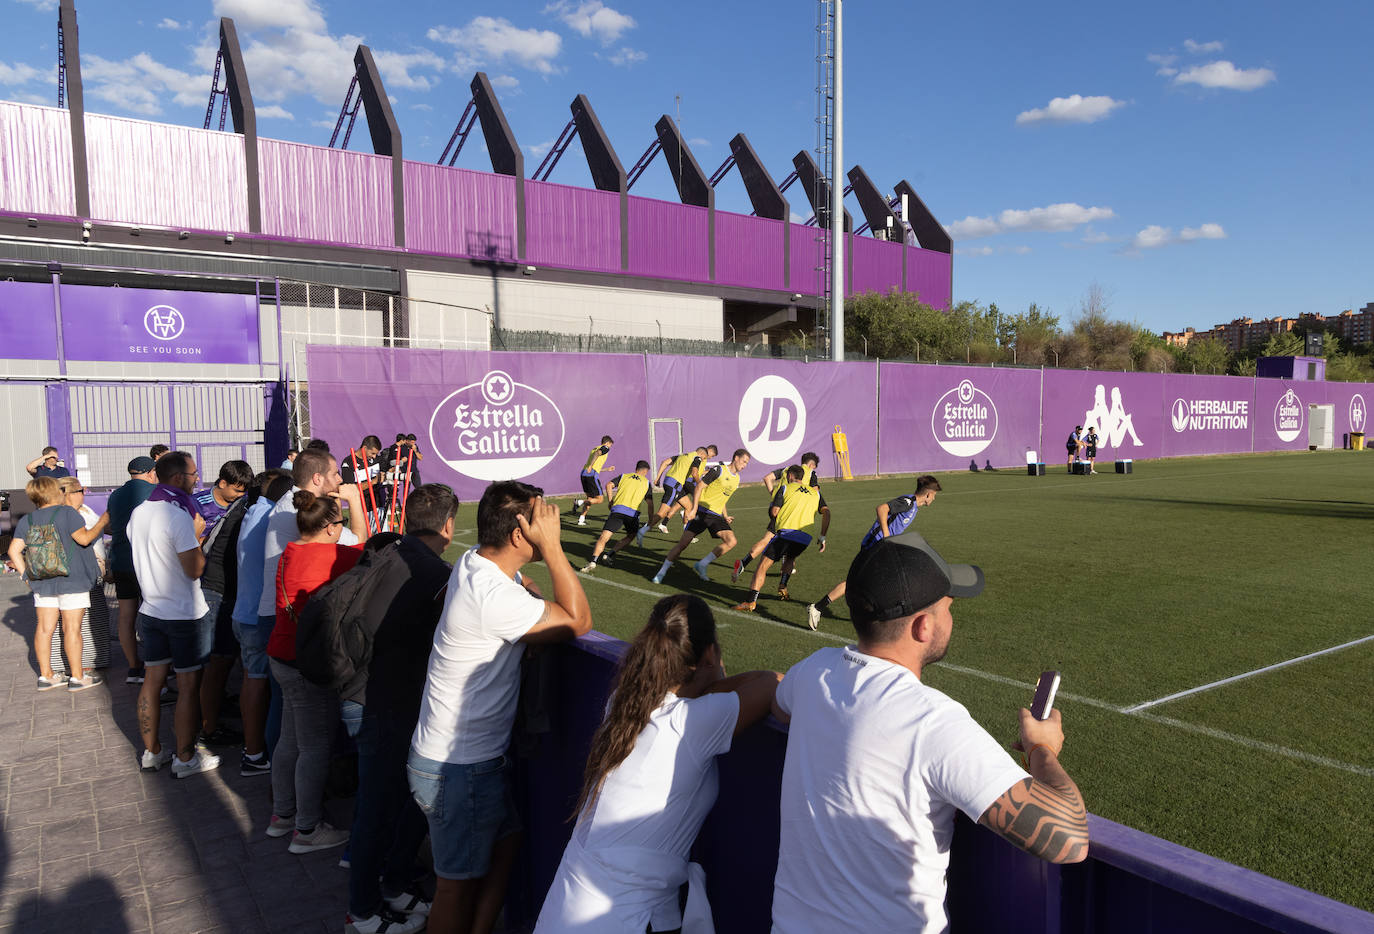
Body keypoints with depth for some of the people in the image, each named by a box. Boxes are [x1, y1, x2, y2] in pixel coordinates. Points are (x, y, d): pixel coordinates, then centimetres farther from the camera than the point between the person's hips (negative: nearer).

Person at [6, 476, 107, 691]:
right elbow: (84, 538, -14)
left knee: (45, 628, 11)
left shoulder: (26, 520, 7)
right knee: (72, 628, -1)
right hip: (72, 580, -5)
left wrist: (27, 575, 9)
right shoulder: (66, 513, -10)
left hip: (42, 582, 5)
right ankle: (77, 677, 5)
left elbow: (14, 550, 4)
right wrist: (101, 523, 0)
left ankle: (46, 676, 17)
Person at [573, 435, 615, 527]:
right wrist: (590, 466, -29)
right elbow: (597, 453, -19)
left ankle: (581, 519, 13)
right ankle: (579, 502, -16)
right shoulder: (605, 448, 5)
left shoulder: (594, 448, 29)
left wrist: (607, 469, 46)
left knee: (590, 497, 18)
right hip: (592, 475, -8)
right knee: (599, 498, -1)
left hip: (584, 473, 8)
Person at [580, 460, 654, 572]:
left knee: (603, 537, -6)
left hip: (617, 509, 0)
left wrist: (611, 501, 16)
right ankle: (610, 556, 8)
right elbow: (650, 504, 16)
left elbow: (609, 485, 8)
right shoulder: (646, 483, 22)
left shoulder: (624, 476, 24)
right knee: (631, 536, 24)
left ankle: (593, 561, -27)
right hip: (633, 513, 0)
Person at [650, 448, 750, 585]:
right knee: (683, 543, -5)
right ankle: (662, 572, 11)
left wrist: (725, 516, 20)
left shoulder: (737, 479, 15)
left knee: (731, 541, -16)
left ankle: (702, 565, -4)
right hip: (701, 512, -6)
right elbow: (699, 486, -11)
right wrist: (694, 509, -19)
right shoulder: (719, 470, -8)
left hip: (716, 516, 6)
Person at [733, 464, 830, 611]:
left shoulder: (785, 487, 14)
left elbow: (774, 511, 4)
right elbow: (826, 512, 11)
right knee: (790, 558, 35)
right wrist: (823, 537, 13)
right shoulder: (815, 492, 24)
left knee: (764, 564, -2)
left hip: (786, 531, -4)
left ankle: (751, 601, -14)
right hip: (806, 537, 4)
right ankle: (782, 588, 20)